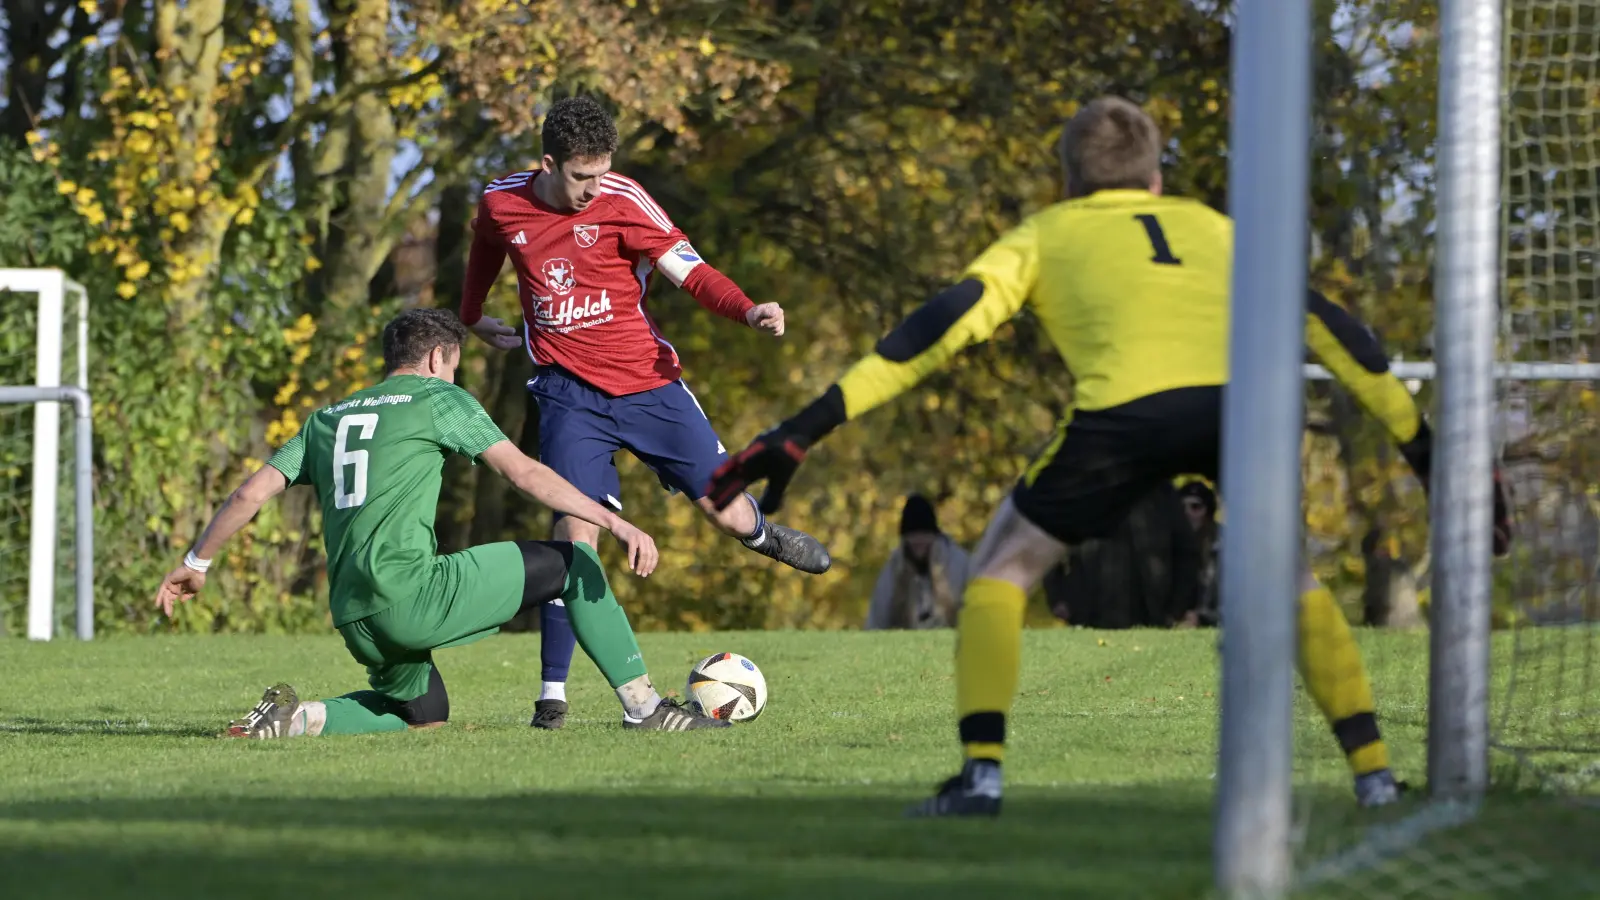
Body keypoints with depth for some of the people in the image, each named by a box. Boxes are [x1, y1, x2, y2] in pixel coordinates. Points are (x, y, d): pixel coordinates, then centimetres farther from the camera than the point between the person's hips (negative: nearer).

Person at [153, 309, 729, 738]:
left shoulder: (327, 418, 23)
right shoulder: (438, 398, 6)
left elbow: (253, 492, 18)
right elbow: (524, 473, -2)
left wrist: (196, 563, 28)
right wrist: (617, 524, -6)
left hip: (354, 621, 7)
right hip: (409, 593, -7)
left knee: (425, 718, 28)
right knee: (572, 563, 4)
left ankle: (300, 717, 5)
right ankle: (642, 705, 0)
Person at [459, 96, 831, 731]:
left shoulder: (621, 200, -12)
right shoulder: (501, 204, -4)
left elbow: (689, 271, -16)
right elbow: (484, 255, 20)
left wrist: (749, 312, -33)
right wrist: (472, 320, 35)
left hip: (647, 381, 0)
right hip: (570, 391, 0)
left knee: (727, 514, 1)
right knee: (577, 528, -17)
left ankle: (760, 534, 42)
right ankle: (553, 694, -10)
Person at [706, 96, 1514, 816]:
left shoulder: (1046, 234, 30)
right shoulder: (1214, 228, 37)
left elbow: (943, 327, 16)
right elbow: (1324, 326, 33)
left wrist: (808, 427, 12)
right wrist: (1421, 443, 38)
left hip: (1128, 408, -2)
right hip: (1241, 399, 2)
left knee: (1001, 570, 19)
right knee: (1294, 577, 29)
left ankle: (981, 772, 4)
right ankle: (1374, 774, 18)